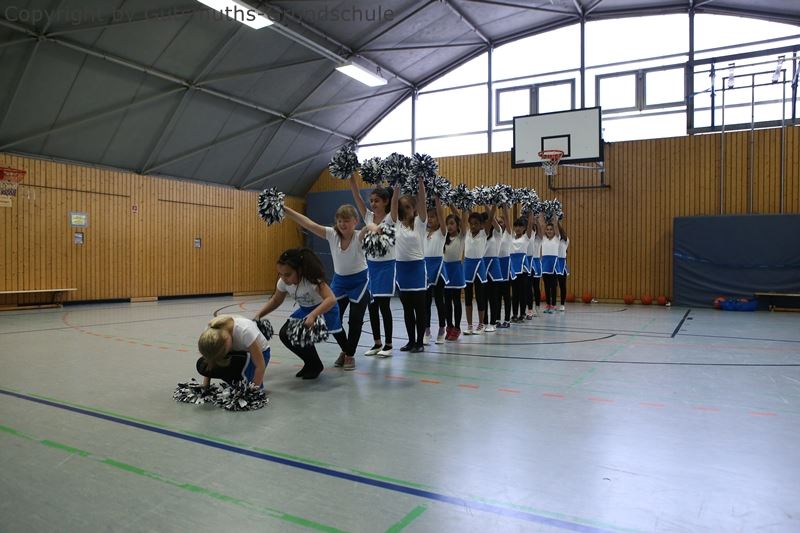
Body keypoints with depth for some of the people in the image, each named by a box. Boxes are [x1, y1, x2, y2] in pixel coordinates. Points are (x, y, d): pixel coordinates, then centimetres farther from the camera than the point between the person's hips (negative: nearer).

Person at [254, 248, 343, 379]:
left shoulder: (312, 279, -36)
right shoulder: (283, 281, -18)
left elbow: (331, 299, -47)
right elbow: (276, 301, 1)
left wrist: (313, 315, -60)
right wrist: (258, 315, -13)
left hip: (325, 309, -6)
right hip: (305, 310, 7)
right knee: (285, 334, -10)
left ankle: (315, 365, 6)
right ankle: (311, 363, 11)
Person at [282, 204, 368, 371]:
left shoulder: (359, 237, -21)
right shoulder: (332, 235, -12)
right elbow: (308, 223, -19)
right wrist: (285, 209, -27)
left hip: (359, 281, -4)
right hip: (339, 280, 4)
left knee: (355, 320, -4)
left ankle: (350, 355, 17)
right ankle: (345, 350, 25)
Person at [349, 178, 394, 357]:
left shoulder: (391, 218, -7)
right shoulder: (368, 216, 5)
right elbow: (357, 197, -3)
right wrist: (351, 177, -12)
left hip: (386, 265, -5)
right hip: (370, 264, 6)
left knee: (384, 306, -3)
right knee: (372, 306, 8)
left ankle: (388, 344, 8)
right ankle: (377, 343, 19)